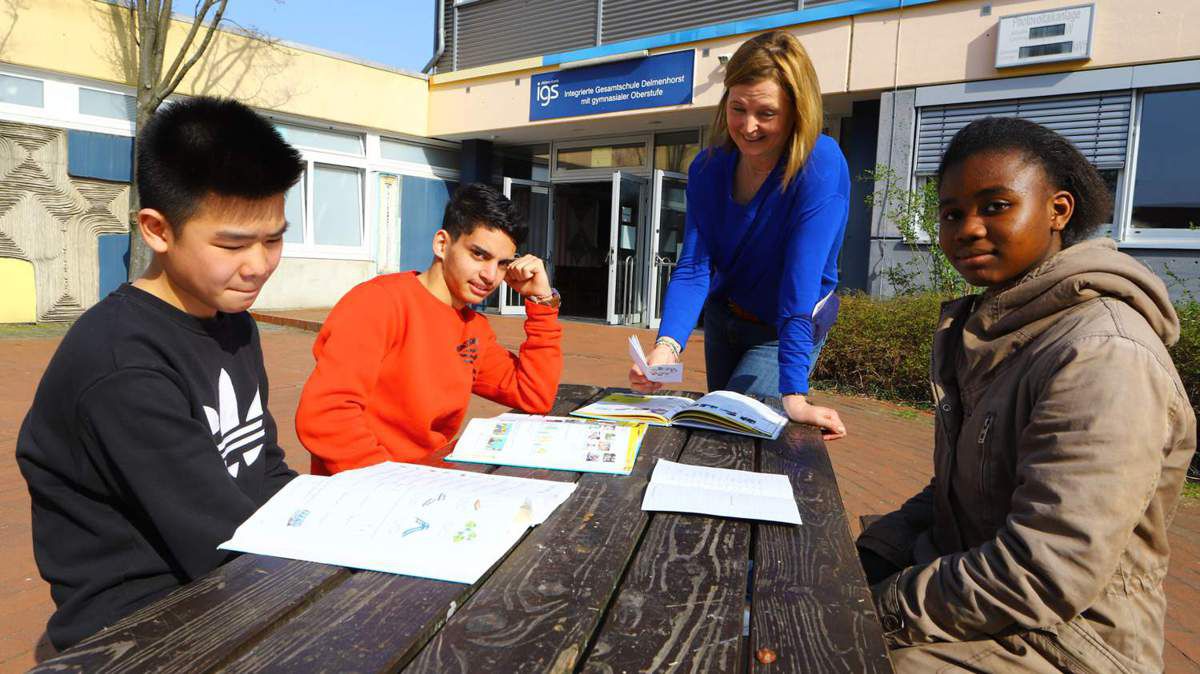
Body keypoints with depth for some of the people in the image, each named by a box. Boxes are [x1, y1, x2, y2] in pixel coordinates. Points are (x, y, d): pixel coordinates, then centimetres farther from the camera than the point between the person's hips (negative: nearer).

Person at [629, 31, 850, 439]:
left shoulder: (821, 166, -29)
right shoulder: (708, 168, -14)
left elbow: (801, 283, -37)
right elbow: (693, 267, -23)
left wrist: (794, 396, -43)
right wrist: (667, 346, -40)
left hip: (786, 330, -5)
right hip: (723, 317, 6)